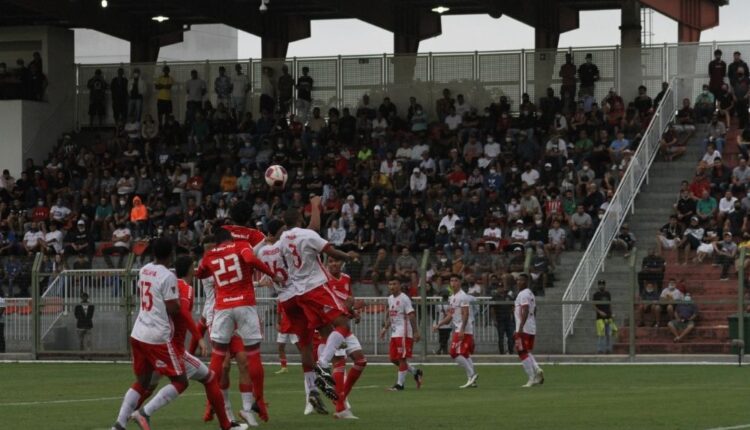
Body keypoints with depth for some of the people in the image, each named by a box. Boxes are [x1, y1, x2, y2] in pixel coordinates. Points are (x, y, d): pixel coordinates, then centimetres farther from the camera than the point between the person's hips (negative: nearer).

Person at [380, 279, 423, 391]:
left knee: (402, 358, -6)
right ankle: (415, 372, 25)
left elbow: (411, 316, -15)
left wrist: (415, 332, -19)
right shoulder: (390, 298, 14)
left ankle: (400, 384, -1)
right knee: (393, 358, 10)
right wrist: (385, 328, 19)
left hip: (404, 333, -9)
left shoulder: (404, 298, -11)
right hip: (394, 333, 9)